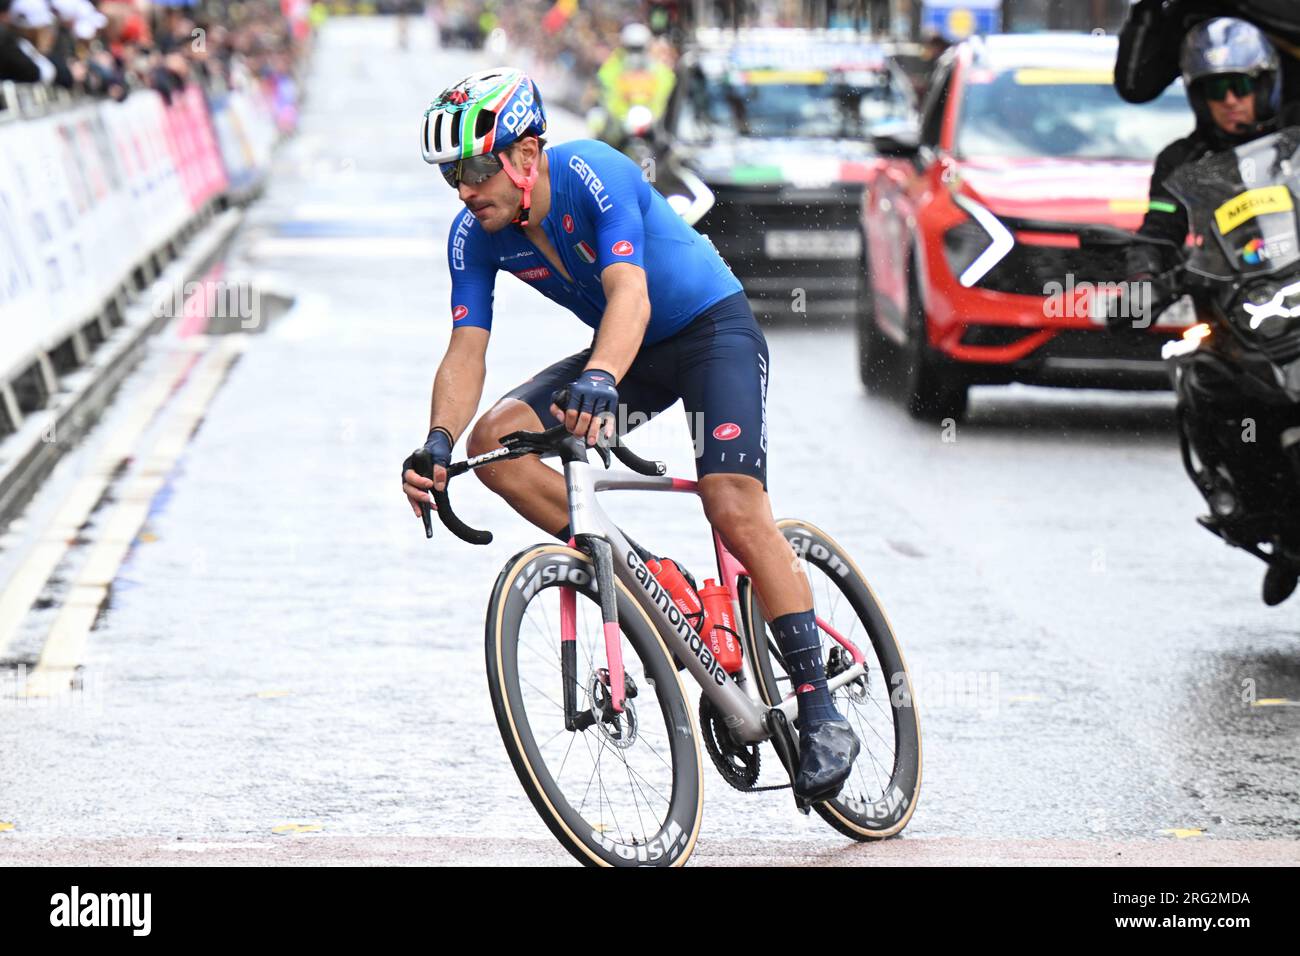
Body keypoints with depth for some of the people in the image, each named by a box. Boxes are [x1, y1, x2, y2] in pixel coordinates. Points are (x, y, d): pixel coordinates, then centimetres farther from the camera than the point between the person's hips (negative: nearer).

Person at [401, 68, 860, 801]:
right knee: (495, 441, -16)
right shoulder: (476, 235, -11)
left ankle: (821, 713, -17)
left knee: (736, 508, -24)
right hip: (630, 354, 6)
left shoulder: (594, 175, -29)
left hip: (712, 329, -6)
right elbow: (467, 351, -16)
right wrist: (439, 442, -35)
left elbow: (630, 296, -42)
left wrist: (599, 380, -61)